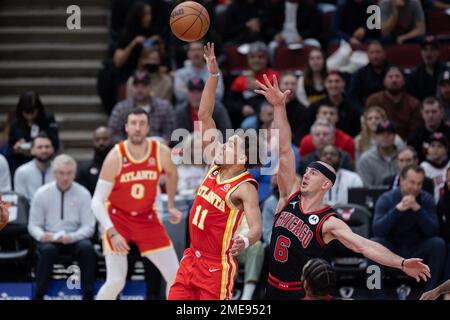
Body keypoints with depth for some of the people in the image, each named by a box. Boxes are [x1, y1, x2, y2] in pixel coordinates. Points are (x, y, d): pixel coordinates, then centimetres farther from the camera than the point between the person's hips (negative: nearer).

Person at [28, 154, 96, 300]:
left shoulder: (83, 194, 0)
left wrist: (72, 237, -22)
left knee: (87, 247, -32)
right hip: (49, 239, 0)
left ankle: (88, 295, -22)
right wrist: (41, 235, -21)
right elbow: (33, 225, 3)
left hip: (75, 238, 0)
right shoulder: (42, 194, 0)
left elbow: (88, 227, -2)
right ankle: (39, 296, -25)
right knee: (48, 250, -34)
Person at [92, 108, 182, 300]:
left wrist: (171, 206, 12)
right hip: (117, 218, -4)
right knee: (116, 281, -17)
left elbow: (172, 174, 15)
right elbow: (97, 201, -22)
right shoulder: (115, 157, -21)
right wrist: (112, 233, -33)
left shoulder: (161, 153, -11)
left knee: (175, 276, -1)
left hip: (147, 218, 4)